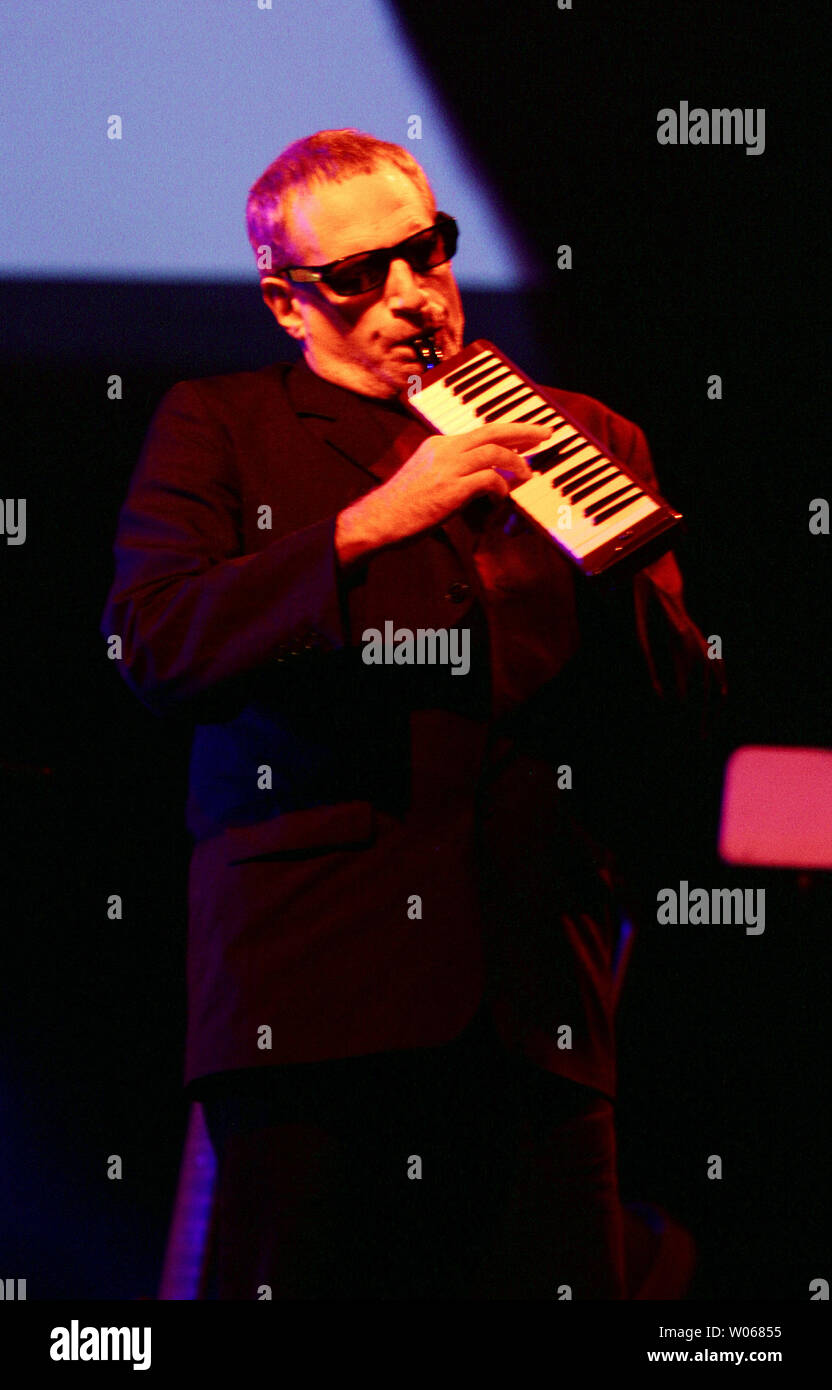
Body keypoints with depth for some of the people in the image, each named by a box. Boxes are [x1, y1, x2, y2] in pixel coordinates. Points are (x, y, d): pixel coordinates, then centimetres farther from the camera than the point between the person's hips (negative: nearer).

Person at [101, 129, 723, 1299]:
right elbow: (152, 640, -6)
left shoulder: (584, 440, 19)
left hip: (538, 998, 2)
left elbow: (688, 700, 15)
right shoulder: (216, 427, 11)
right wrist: (373, 522, -14)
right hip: (308, 987, -2)